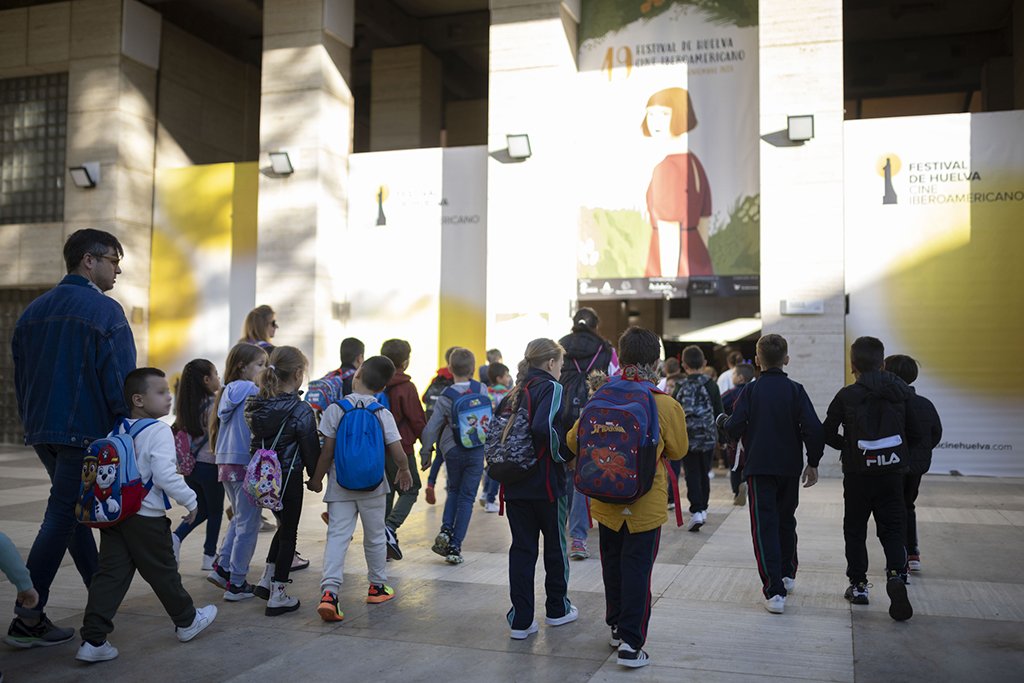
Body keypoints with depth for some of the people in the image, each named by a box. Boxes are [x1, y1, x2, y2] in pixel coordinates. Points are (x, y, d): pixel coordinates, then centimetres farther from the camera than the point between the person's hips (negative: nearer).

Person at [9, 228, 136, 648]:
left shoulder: (34, 311, 13)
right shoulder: (103, 310, -11)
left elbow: (20, 376, 18)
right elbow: (120, 379, -15)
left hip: (42, 431, 8)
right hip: (86, 432, -8)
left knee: (74, 511, 18)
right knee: (61, 519, -5)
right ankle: (27, 620, -3)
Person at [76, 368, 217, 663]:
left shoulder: (117, 431, 8)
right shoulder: (159, 431, -16)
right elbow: (165, 476, -22)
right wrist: (190, 500, -10)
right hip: (146, 517, -6)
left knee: (110, 574, 6)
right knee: (163, 572, 10)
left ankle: (93, 640, 2)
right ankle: (187, 621, 28)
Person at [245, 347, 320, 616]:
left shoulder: (258, 405, -1)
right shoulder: (301, 411, -19)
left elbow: (255, 442, 6)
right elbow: (311, 449, -12)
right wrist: (316, 477, 4)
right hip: (289, 477, -6)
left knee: (284, 526, 25)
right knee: (288, 533, 7)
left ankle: (266, 581, 27)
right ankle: (277, 596, 12)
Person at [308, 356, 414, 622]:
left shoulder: (335, 410, -8)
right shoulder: (383, 414, -6)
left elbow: (327, 451, -7)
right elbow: (398, 454, -8)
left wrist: (316, 478, 6)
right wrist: (404, 470, 13)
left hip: (340, 487, -1)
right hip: (372, 486, 1)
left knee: (337, 537, -3)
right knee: (375, 537, 16)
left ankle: (329, 592, -18)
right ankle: (377, 586, 32)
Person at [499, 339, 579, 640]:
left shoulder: (515, 392, 11)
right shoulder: (551, 388, -11)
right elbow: (543, 426, -27)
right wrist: (564, 454, -14)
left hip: (515, 483, 6)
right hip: (547, 482, -5)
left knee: (521, 548, 8)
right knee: (556, 544, 13)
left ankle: (521, 620, 8)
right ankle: (557, 609, 29)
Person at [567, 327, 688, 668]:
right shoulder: (667, 406, -13)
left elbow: (573, 439, -1)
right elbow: (678, 450, 1)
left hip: (606, 501, 3)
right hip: (646, 503, -3)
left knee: (612, 564, 18)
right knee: (637, 570, 4)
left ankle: (616, 626, 33)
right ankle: (631, 643, 4)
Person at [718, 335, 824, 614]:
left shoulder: (751, 391, -6)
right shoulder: (796, 390, -3)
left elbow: (734, 429, -12)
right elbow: (814, 428, -9)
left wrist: (722, 419, 11)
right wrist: (813, 462, 3)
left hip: (759, 468, -2)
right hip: (790, 468, 3)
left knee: (765, 527, -1)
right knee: (786, 521, 22)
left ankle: (774, 591, -9)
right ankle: (787, 575, 37)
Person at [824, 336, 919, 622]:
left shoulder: (847, 396, -9)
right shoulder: (900, 393, -1)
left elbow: (828, 434, -7)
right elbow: (915, 435, 3)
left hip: (858, 474, -2)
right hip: (892, 474, 2)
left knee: (855, 529, 13)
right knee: (892, 529, 10)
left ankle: (858, 584, 17)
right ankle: (895, 575, -13)